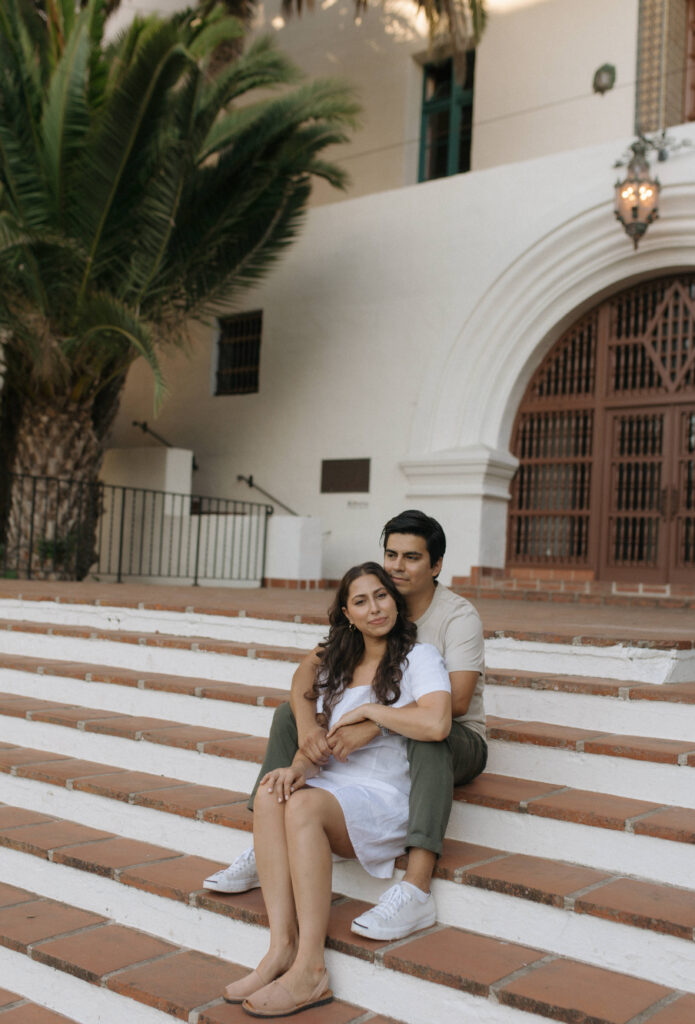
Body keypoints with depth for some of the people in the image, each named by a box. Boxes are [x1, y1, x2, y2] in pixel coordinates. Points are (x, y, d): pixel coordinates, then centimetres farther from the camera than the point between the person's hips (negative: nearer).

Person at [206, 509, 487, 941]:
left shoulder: (459, 615, -16)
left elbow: (456, 700, -30)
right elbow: (309, 668, -8)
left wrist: (374, 723, -39)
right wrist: (307, 724, -30)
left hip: (457, 743, -5)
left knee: (428, 734, -41)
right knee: (290, 712, -8)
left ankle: (416, 889, -46)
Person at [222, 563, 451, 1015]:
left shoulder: (420, 657, 0)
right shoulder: (337, 665, 19)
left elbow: (436, 724, -19)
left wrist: (367, 710, -10)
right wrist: (299, 766, -8)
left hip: (386, 796, -5)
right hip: (331, 786, 6)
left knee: (303, 805, -32)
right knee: (270, 793, -26)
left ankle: (310, 969, -32)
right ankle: (282, 946, -30)